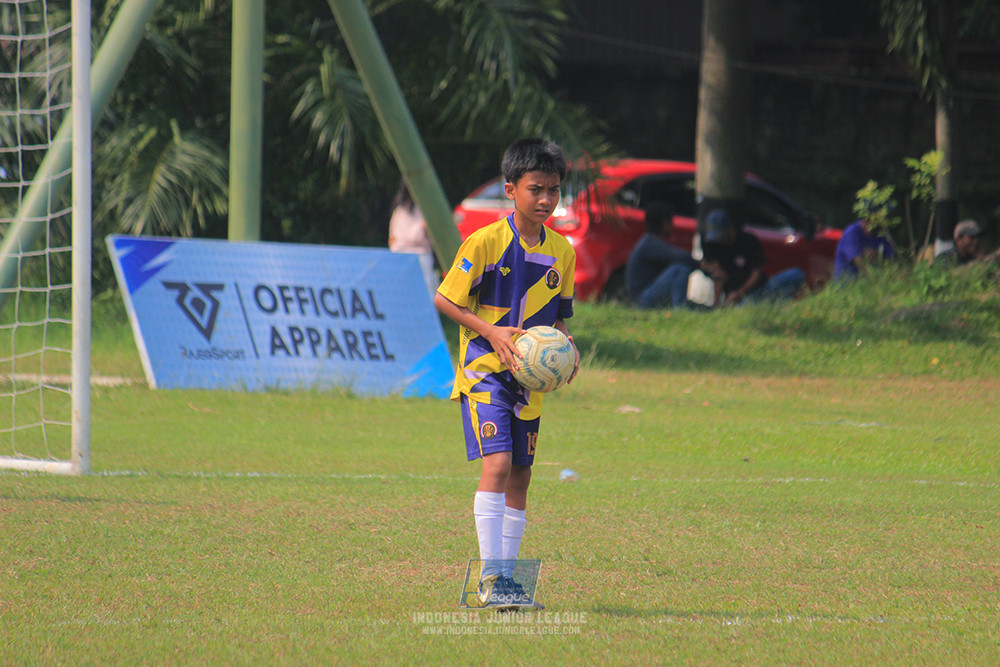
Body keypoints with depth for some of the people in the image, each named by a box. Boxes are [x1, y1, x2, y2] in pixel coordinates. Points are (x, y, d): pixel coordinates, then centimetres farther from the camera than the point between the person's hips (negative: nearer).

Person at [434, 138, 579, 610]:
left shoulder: (562, 251, 7)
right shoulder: (486, 242, -11)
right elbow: (444, 300, -6)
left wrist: (566, 349, -3)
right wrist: (490, 332, -17)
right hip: (484, 370, -6)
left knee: (520, 477, 7)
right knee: (497, 463, -19)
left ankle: (506, 579, 15)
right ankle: (491, 576, -18)